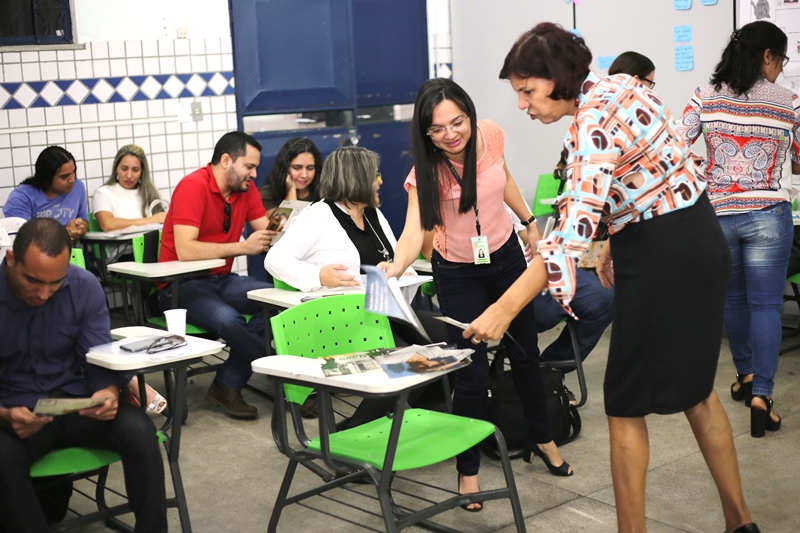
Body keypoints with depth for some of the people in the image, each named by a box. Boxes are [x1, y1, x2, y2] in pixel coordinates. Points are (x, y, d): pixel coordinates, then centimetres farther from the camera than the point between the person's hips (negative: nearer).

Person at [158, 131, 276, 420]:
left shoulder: (245, 188, 7)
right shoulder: (193, 187, -16)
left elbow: (266, 232, 3)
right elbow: (185, 250, -26)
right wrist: (242, 247, -23)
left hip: (221, 280, 7)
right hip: (180, 285, -7)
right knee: (228, 319, -34)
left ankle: (227, 385, -14)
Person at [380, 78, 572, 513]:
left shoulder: (491, 136, -17)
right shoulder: (426, 171, -27)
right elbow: (414, 230, -39)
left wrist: (529, 221, 13)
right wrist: (397, 265, -58)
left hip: (506, 256, 4)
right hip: (458, 273, -4)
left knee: (525, 353, 17)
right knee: (472, 374, -5)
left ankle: (542, 440, 40)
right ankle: (467, 469, 15)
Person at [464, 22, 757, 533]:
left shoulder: (594, 122, -24)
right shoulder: (614, 87, 4)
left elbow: (572, 234, -32)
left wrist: (504, 309, -34)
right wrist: (616, 241, 18)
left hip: (663, 255, -10)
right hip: (696, 240, 10)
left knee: (627, 403, 1)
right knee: (692, 385, 19)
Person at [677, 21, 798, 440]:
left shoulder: (706, 97, -1)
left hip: (717, 214, 3)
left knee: (732, 298, 19)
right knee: (765, 305, 3)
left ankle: (745, 375, 34)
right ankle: (761, 393, -4)